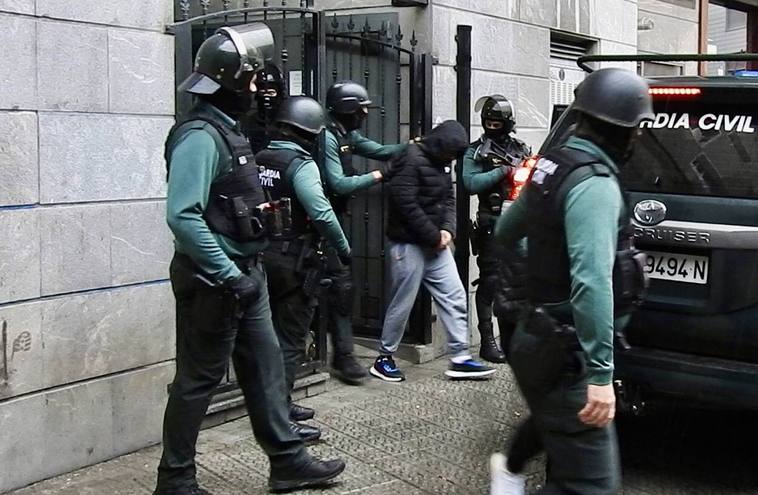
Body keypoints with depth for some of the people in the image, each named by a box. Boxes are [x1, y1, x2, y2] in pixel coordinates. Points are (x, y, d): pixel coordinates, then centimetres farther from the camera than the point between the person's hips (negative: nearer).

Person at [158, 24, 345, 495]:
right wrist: (228, 275, -25)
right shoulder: (200, 135, -20)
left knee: (266, 367, 15)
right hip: (215, 281, -9)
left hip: (245, 274, 9)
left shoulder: (227, 129, 11)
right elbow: (182, 216, -28)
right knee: (199, 380, 3)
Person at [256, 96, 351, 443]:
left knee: (276, 335, 17)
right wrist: (344, 249, -7)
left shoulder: (259, 160, 6)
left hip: (264, 257, 7)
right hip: (295, 262, -7)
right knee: (291, 341, -1)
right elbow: (322, 214, -20)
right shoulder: (301, 164, -15)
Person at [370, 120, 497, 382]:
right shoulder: (411, 160, -17)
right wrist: (433, 236, -16)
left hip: (436, 243, 9)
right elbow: (406, 205, -22)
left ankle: (460, 358, 10)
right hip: (409, 244, -8)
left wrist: (447, 229, -4)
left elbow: (448, 198, 15)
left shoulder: (442, 162, 11)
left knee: (454, 296, 5)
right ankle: (384, 359, 15)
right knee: (402, 303, 0)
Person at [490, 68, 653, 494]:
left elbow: (506, 231, 24)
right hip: (567, 351, -10)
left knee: (557, 415, 38)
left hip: (545, 336, 10)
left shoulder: (554, 164, 7)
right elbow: (592, 282, -33)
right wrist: (601, 373, -33)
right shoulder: (595, 184, -21)